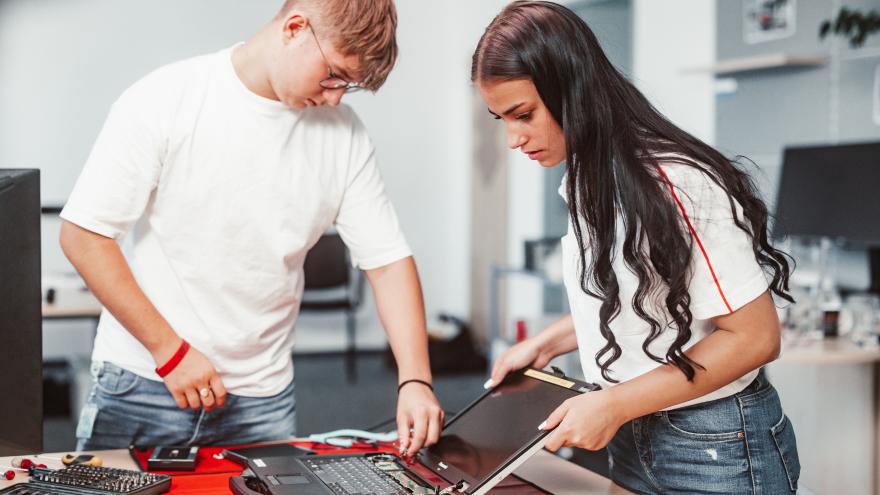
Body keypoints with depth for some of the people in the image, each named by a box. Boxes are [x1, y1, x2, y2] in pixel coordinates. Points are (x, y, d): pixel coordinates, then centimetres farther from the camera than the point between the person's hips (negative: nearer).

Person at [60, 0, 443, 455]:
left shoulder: (343, 135, -1)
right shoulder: (164, 102, -11)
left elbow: (388, 260, 1)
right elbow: (82, 234, -10)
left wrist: (415, 379, -11)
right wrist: (170, 349, -13)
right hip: (141, 386, -2)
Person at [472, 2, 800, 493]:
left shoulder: (674, 182, -24)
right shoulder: (590, 177, 1)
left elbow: (754, 336, -22)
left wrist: (615, 404, -22)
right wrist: (546, 343, 3)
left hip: (718, 450, -8)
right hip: (632, 440, 8)